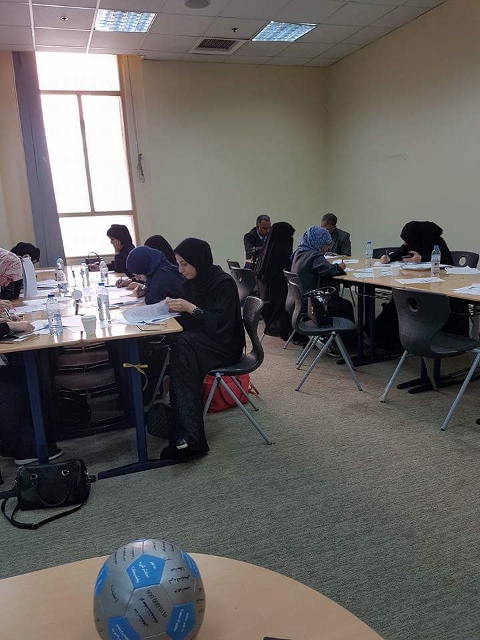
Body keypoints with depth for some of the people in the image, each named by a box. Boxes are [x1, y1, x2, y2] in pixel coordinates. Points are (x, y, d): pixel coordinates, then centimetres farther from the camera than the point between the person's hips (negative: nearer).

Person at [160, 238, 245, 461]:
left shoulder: (224, 283, -14)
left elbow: (222, 324, -20)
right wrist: (176, 307, -6)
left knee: (182, 345, -33)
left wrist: (191, 308, -24)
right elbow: (187, 319, 13)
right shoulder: (191, 281, 7)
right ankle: (186, 436, -29)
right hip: (198, 341, 7)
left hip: (225, 344, -6)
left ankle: (186, 434, -37)